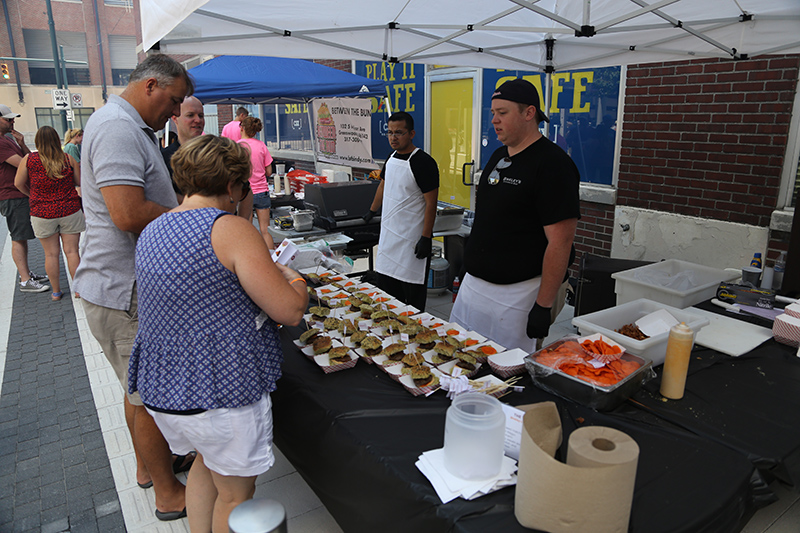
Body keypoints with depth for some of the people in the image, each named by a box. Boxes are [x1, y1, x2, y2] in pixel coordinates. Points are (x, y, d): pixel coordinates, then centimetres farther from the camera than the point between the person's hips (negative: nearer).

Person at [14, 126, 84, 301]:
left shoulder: (29, 159, -5)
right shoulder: (69, 159, -4)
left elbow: (19, 184, 2)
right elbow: (80, 182, 4)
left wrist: (32, 196, 20)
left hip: (42, 213, 0)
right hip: (70, 211, 0)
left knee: (51, 254, 8)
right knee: (71, 251, 5)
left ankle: (56, 292, 17)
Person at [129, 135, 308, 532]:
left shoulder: (151, 231, 7)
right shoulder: (230, 229, -19)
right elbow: (291, 311, -20)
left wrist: (264, 272, 22)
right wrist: (293, 279, 2)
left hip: (161, 389, 8)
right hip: (221, 393, -8)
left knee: (207, 460, 30)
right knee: (235, 492, 13)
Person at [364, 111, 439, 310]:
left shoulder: (423, 162, -14)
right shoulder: (392, 158, 10)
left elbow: (431, 203, -16)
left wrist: (426, 238, -19)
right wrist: (372, 211, 36)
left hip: (412, 240, -8)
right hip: (389, 234, 8)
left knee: (413, 294, -1)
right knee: (385, 284, 12)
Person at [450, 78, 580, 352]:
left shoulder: (552, 163, -16)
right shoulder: (498, 156, 12)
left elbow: (560, 241, -21)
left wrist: (544, 306, -22)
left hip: (519, 294, -8)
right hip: (475, 284, 8)